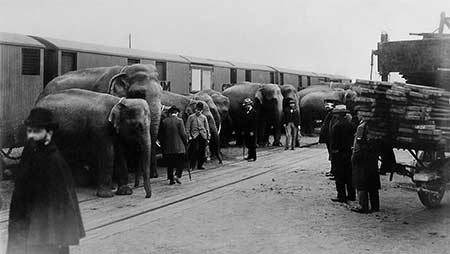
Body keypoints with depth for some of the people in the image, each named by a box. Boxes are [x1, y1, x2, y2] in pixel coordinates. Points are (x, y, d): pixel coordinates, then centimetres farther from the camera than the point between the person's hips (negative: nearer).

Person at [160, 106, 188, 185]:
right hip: (179, 147, -3)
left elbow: (161, 135, 5)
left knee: (170, 164, 11)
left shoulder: (164, 121, 3)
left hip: (167, 147, 3)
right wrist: (186, 142, 7)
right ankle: (177, 175, -9)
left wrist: (163, 145, 14)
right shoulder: (179, 121, -7)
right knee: (181, 162, 9)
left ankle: (171, 179, 11)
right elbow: (183, 134, -8)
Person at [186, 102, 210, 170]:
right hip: (194, 136, -3)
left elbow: (207, 128, 14)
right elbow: (187, 128, 6)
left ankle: (200, 165, 13)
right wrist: (189, 136, -3)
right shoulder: (191, 117, 5)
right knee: (195, 150, -14)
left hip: (203, 136, 3)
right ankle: (191, 166, -10)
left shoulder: (204, 117, 12)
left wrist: (208, 138, 9)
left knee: (202, 151, 1)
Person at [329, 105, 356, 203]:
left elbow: (333, 141, -16)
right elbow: (353, 138, 10)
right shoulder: (350, 124, 5)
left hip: (338, 153, -7)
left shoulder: (336, 126, -16)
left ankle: (341, 196, 1)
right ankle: (351, 195, 20)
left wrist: (333, 151, -8)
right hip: (349, 152, 7)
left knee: (339, 176, -1)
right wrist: (350, 148, 16)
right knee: (349, 175, 14)